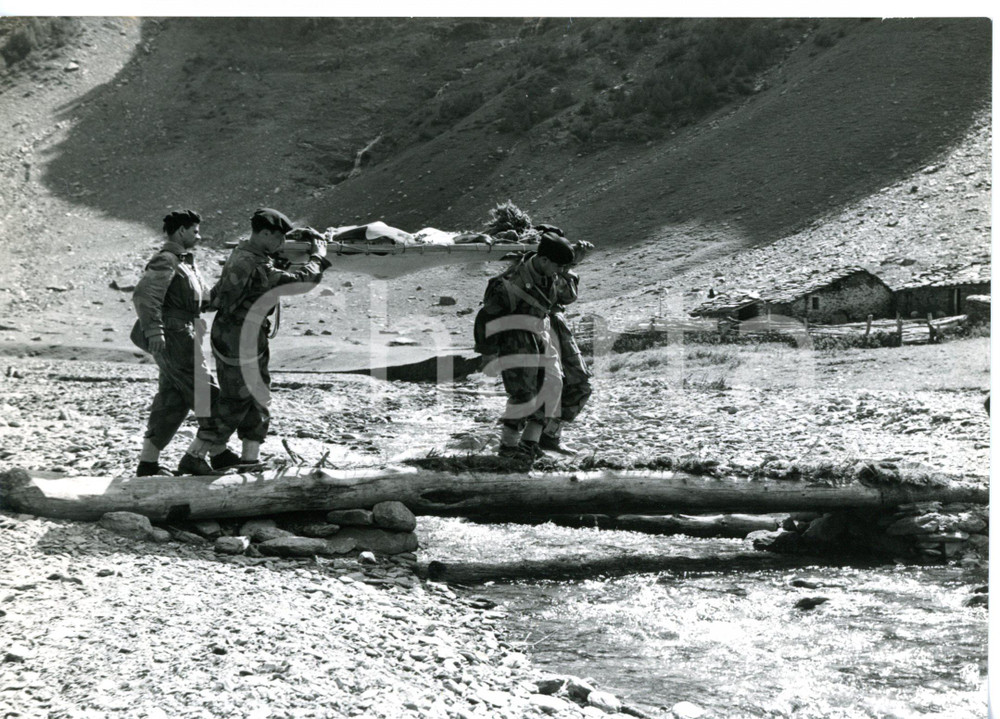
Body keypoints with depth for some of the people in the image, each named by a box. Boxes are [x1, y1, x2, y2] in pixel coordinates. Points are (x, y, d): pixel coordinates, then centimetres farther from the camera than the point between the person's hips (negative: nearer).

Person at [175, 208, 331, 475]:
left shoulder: (242, 252, 4)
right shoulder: (255, 267, -26)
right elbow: (302, 281, -24)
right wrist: (318, 253, -8)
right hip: (239, 343, -10)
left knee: (258, 401, 17)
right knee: (233, 406, -1)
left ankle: (250, 458, 25)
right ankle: (193, 458, 5)